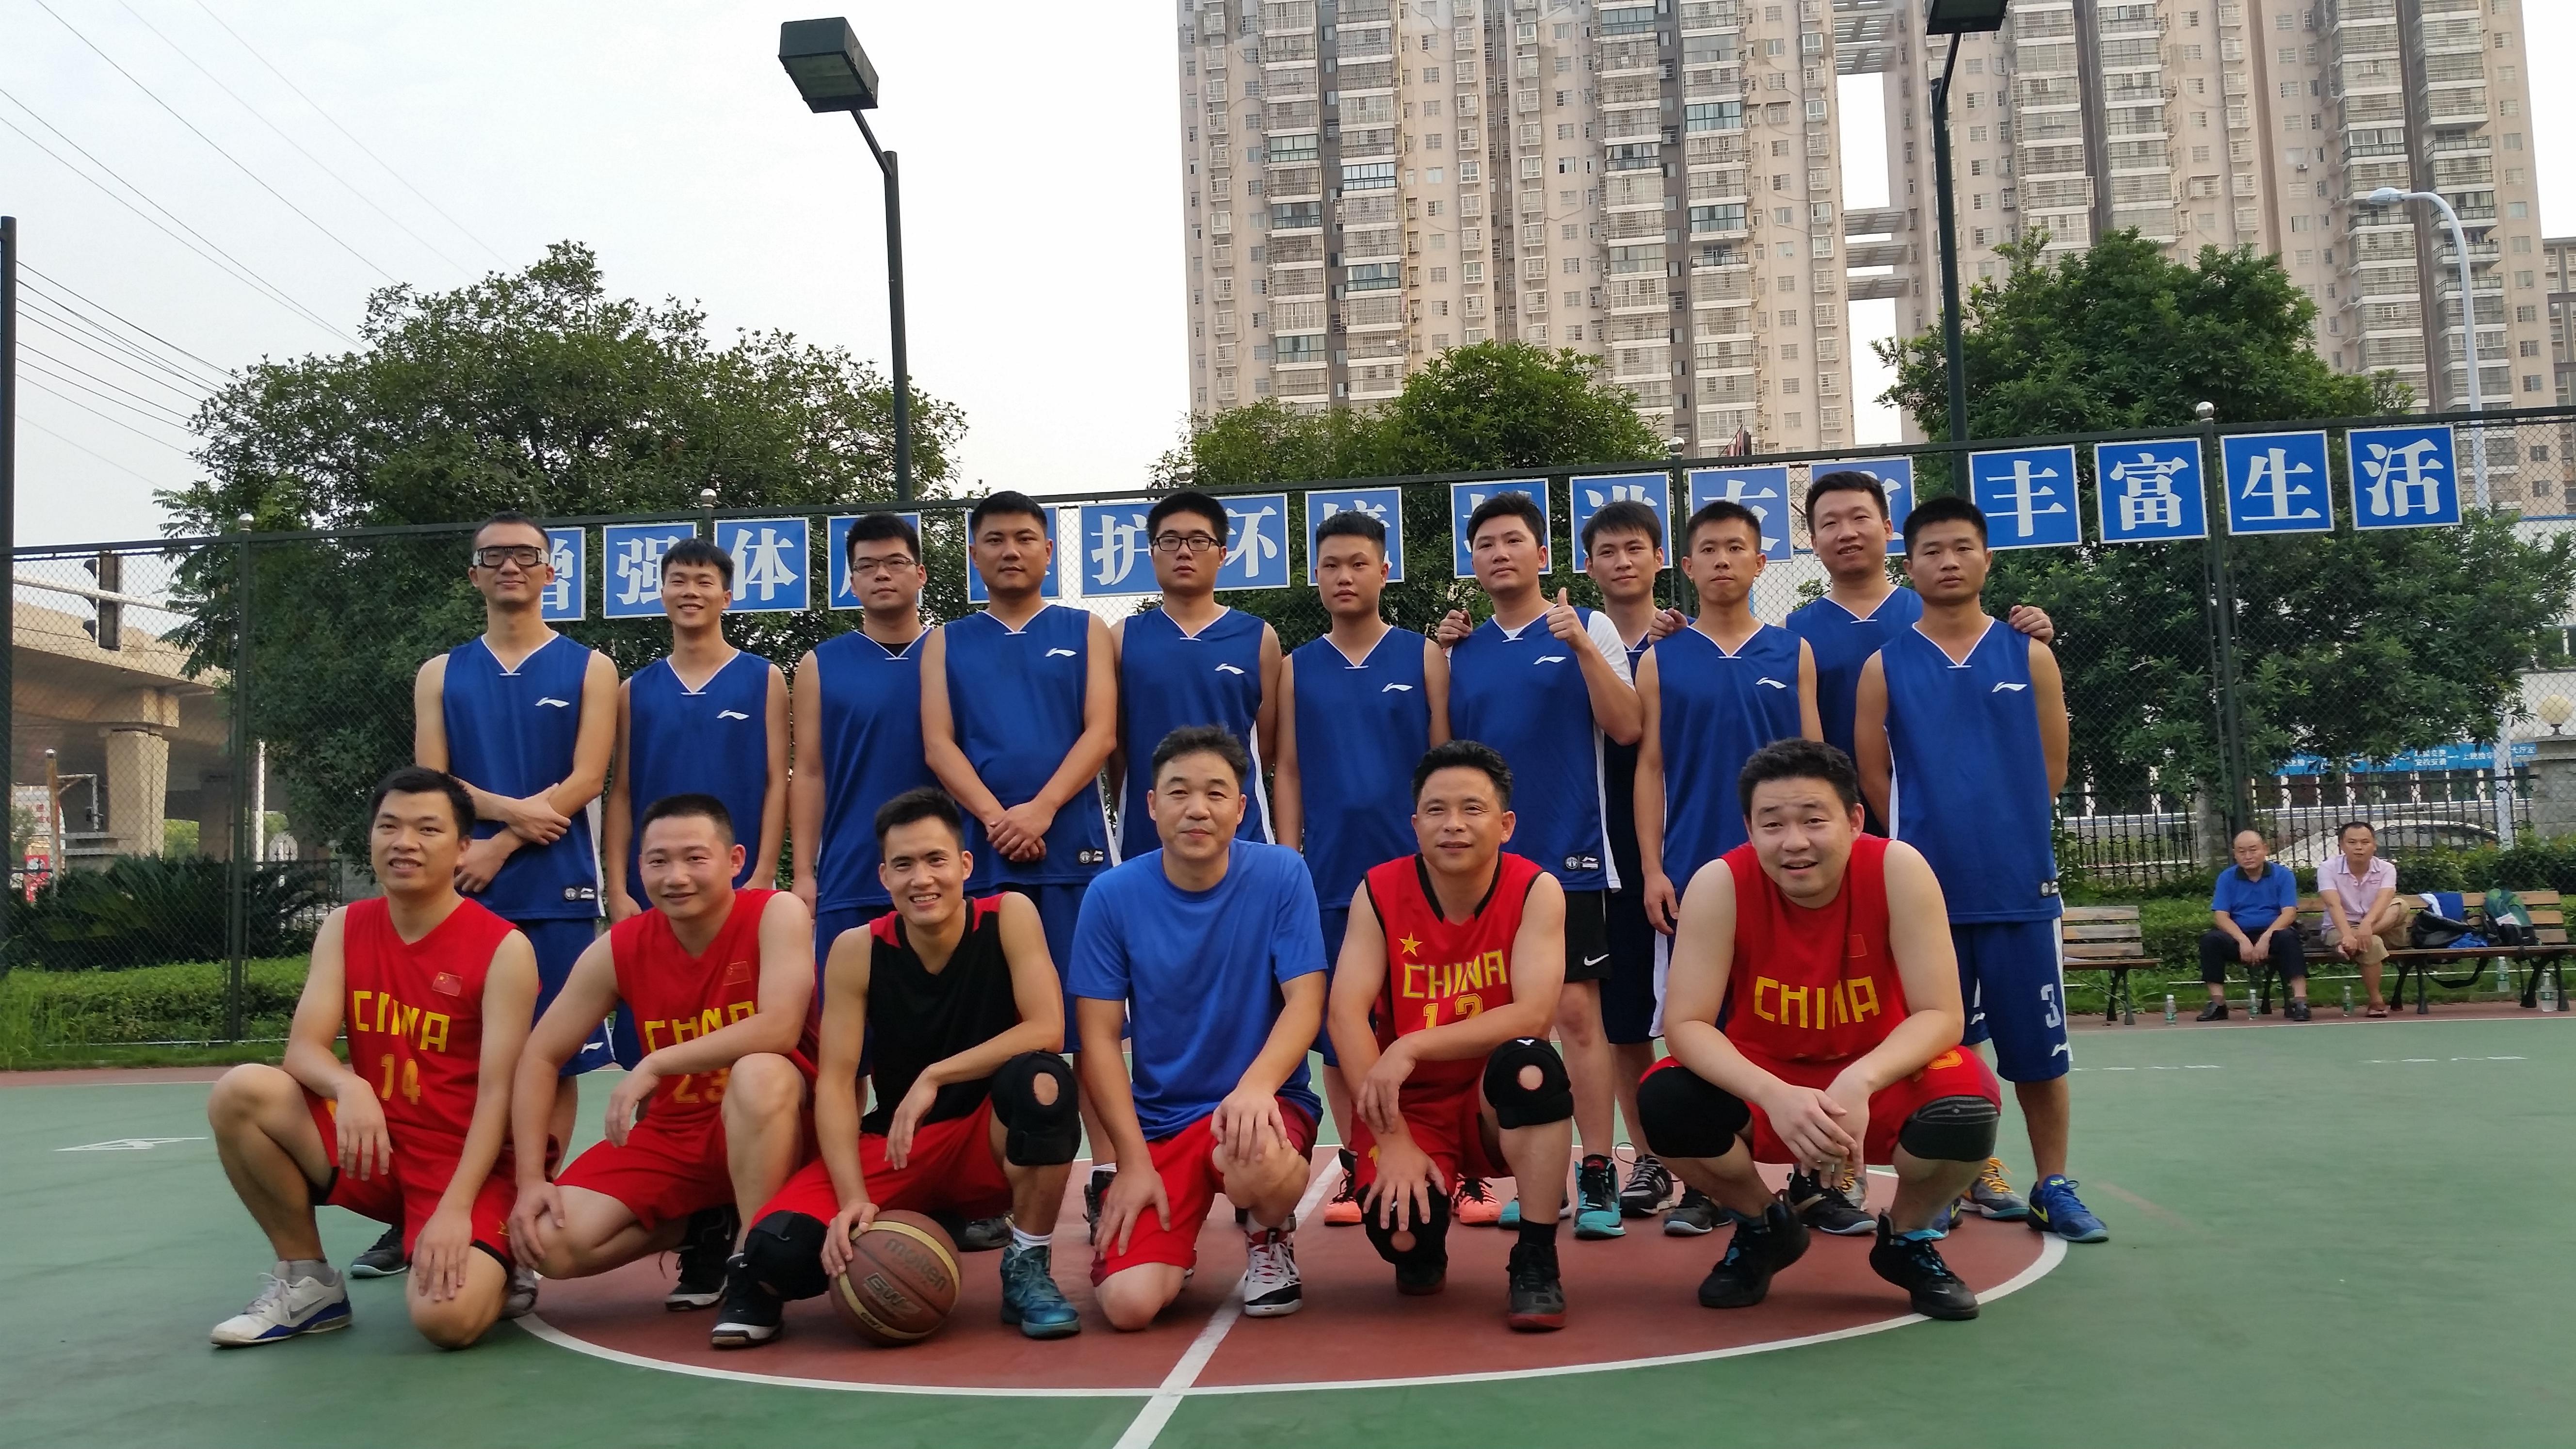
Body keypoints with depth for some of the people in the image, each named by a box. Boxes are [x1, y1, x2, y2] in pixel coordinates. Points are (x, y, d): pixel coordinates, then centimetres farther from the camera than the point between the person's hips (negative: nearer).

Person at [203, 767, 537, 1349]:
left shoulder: (504, 948, -12)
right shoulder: (344, 929, 3)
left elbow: (497, 1094, -15)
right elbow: (303, 1049, -6)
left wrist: (455, 1208, -25)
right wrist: (350, 1088, -30)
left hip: (464, 1166, -5)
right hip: (373, 1149, 5)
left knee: (445, 1317, -30)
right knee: (241, 1093, -18)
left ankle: (490, 1274, 10)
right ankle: (307, 1282, -1)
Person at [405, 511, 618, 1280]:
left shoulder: (588, 669, 7)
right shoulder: (441, 674, 14)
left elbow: (584, 781, -4)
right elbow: (430, 780, 4)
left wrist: (498, 847, -12)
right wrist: (512, 809, -14)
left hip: (555, 893, -2)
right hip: (462, 889, 2)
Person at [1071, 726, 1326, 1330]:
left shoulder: (1281, 875, -6)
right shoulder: (1112, 895, -5)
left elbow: (1305, 1001, -12)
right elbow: (1099, 1037, -4)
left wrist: (1257, 1084, -32)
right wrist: (1134, 1161, -12)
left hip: (1263, 1101, -1)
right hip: (1157, 1121, 1)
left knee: (1253, 1163, -38)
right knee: (1129, 1303, -19)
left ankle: (1270, 1237, 1)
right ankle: (1172, 1239, 20)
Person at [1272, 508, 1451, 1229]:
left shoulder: (1423, 656, 5)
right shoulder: (1297, 668, 10)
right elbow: (1289, 771, 9)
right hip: (1330, 872, 2)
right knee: (1338, 1025, 6)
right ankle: (1356, 1169, 16)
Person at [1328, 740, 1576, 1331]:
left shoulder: (1536, 890, -12)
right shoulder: (1380, 892, -9)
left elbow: (1533, 1016, -23)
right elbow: (1346, 1016, -16)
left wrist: (1411, 1047, -30)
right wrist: (1393, 1138, -24)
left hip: (1500, 1104, 0)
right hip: (1409, 1105, 1)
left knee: (1531, 1062, -34)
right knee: (1400, 1229, -27)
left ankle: (1535, 1260, -16)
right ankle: (1422, 1254, 15)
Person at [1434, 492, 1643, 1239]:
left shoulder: (1586, 628, 2)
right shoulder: (1463, 647, 12)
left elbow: (1625, 728, -8)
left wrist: (1581, 646, -19)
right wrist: (1445, 653, 6)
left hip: (1567, 853, -4)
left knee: (1576, 1009, -6)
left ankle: (1597, 1174, 1)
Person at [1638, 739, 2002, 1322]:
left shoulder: (1898, 870, -21)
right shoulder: (1720, 885, -21)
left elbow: (1941, 1015, -22)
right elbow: (1686, 1023, -23)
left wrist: (1859, 1082, -40)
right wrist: (1775, 1095, -40)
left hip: (1881, 1083, -1)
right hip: (1766, 1086, 1)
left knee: (1964, 1101, -32)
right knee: (1666, 1100, -28)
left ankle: (1909, 1239, 4)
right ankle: (1764, 1227, 7)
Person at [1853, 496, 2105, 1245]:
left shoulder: (2029, 655, 5)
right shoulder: (1886, 665, 2)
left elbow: (2052, 769, 8)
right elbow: (1874, 776, 3)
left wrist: (2002, 831, 9)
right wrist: (1934, 835, 3)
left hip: (2021, 883, 1)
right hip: (1927, 889, -1)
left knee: (2039, 1045, 6)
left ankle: (2054, 1188, 20)